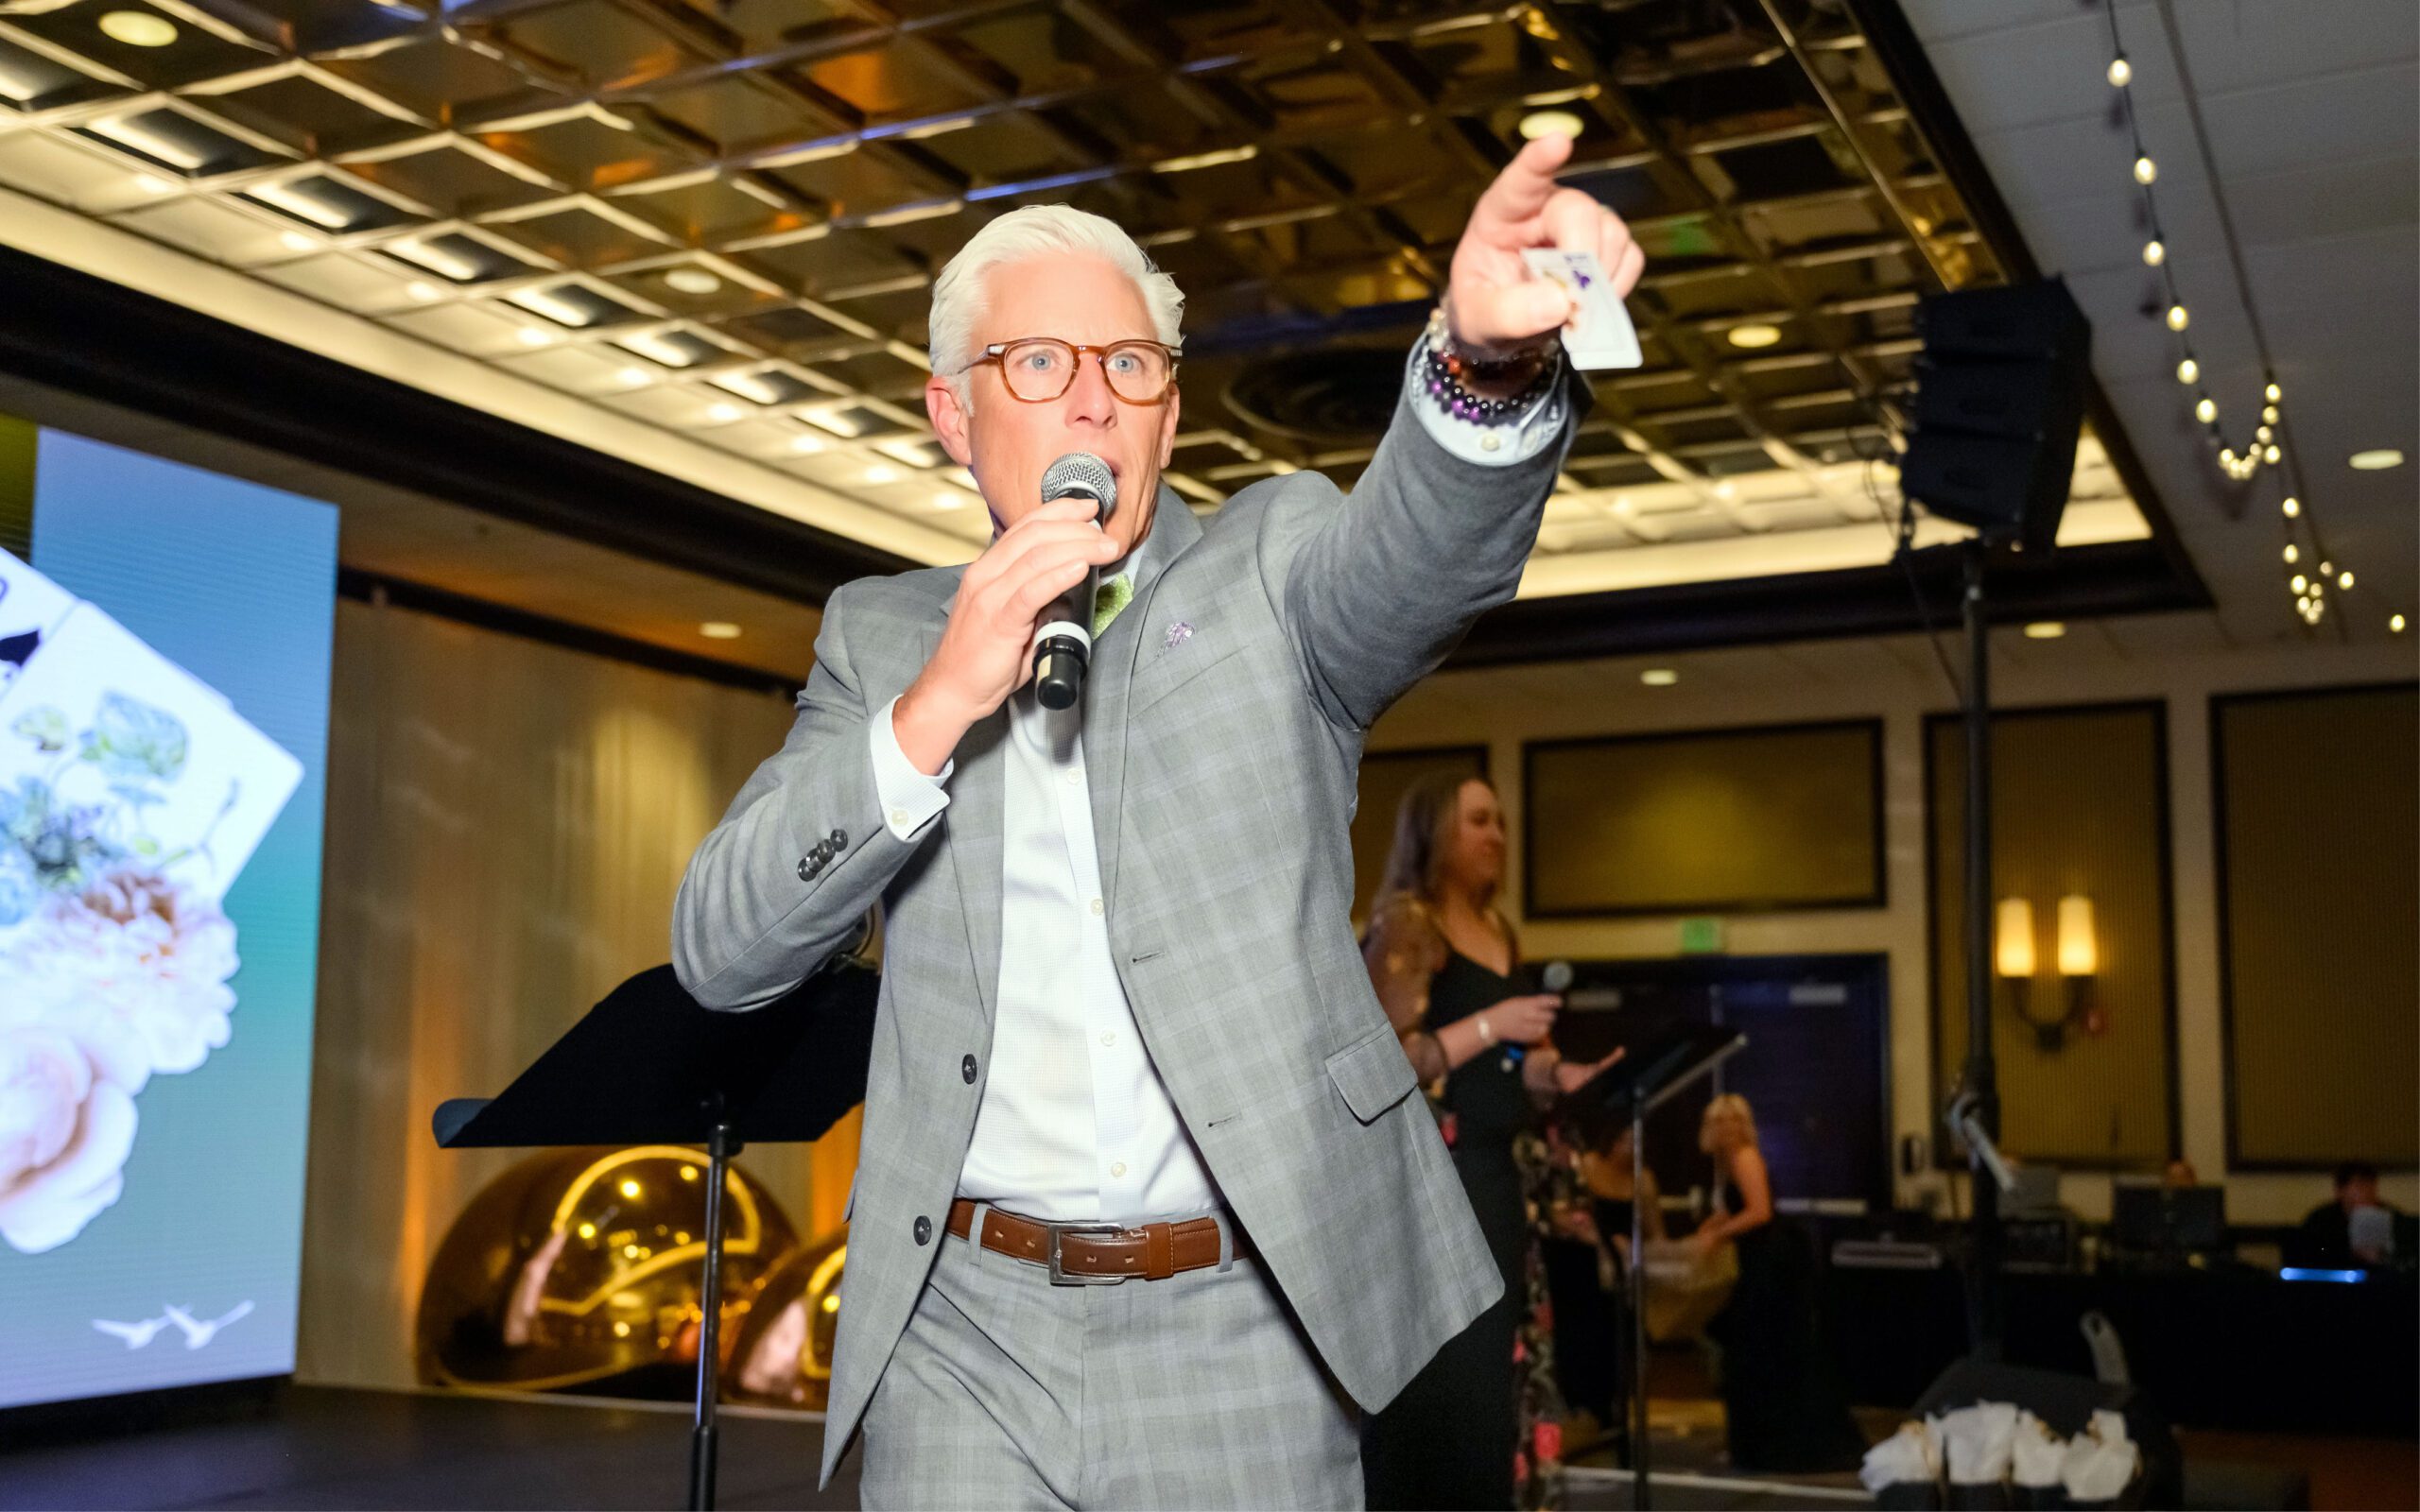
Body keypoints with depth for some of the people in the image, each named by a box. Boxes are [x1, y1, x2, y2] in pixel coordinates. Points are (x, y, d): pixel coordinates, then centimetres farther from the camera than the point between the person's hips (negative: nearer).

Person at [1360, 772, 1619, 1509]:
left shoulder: (1496, 930, 17)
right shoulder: (1405, 925, -8)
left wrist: (1569, 1075, 3)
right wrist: (1491, 1024, -20)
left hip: (1496, 1177, 8)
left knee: (1500, 1364, 7)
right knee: (1439, 1372, -7)